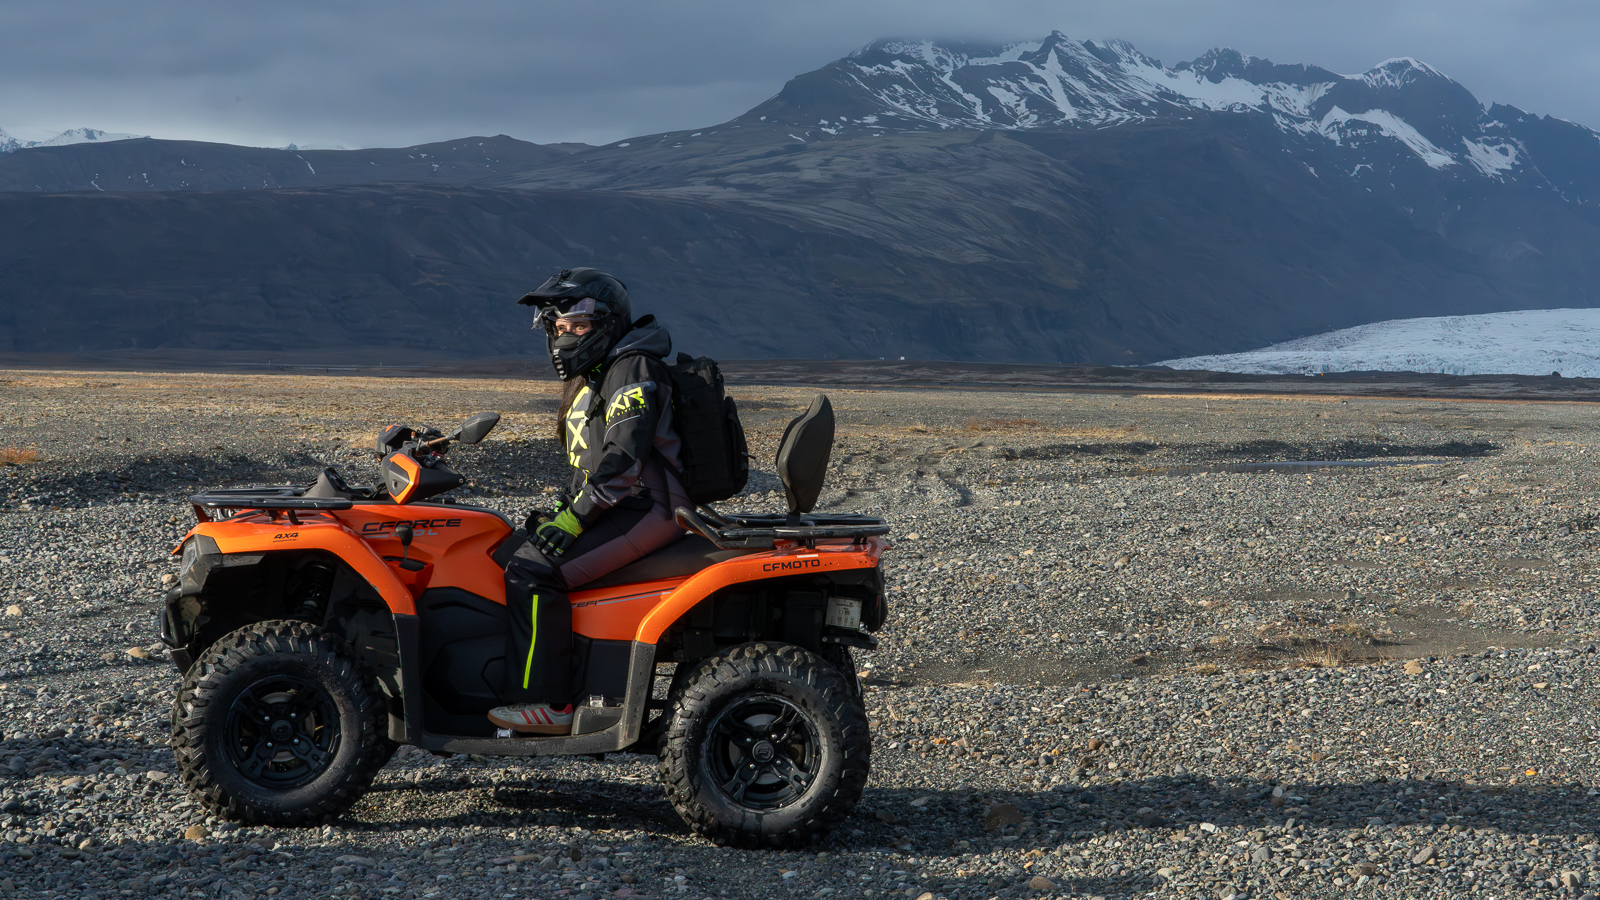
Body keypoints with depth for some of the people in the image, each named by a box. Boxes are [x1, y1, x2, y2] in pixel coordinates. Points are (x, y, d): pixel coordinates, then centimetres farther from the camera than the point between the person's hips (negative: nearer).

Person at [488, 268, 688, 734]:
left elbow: (623, 457, -22)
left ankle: (547, 702, -19)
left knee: (533, 570, -21)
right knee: (516, 551, 10)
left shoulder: (633, 368, -12)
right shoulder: (592, 379, 21)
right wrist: (561, 512, 12)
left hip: (644, 511, -11)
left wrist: (573, 519, -22)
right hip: (621, 508, 11)